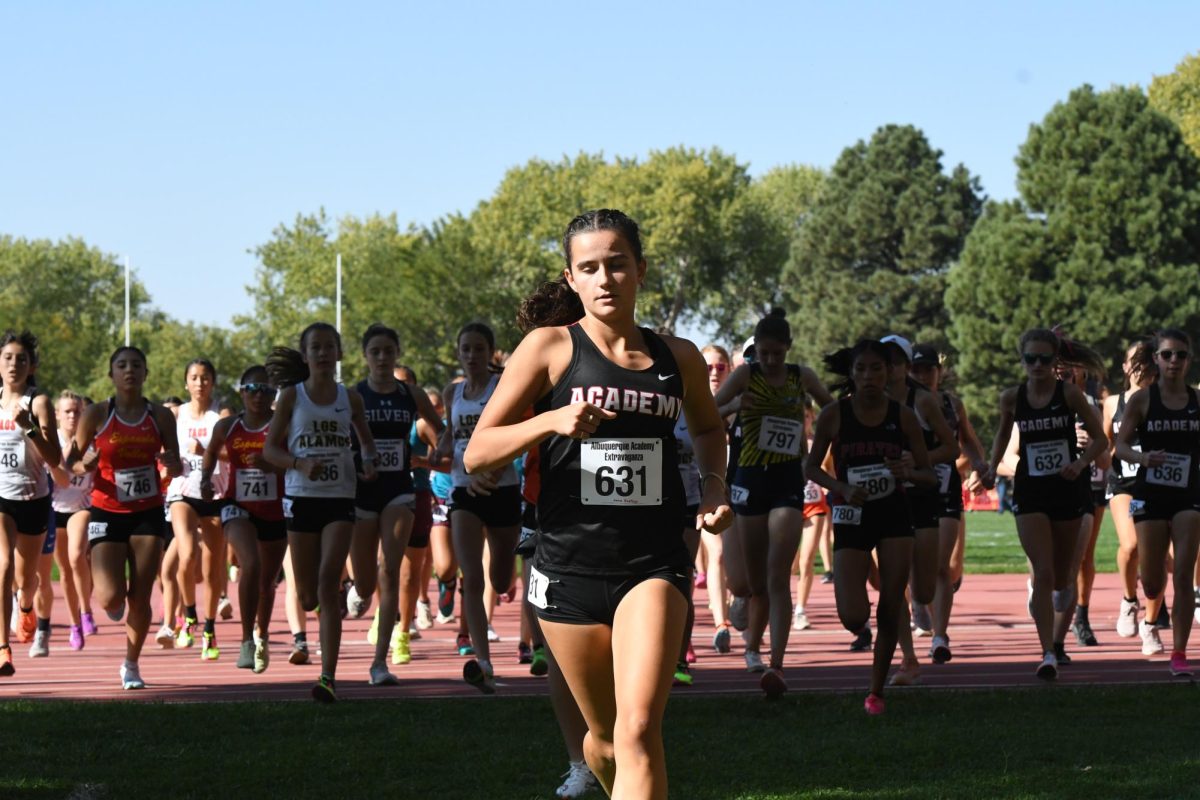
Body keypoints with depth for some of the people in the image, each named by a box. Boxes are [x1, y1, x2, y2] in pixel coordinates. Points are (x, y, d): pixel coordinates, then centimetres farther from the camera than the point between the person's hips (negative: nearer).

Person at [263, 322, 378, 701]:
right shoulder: (291, 397, 2)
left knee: (328, 582, -17)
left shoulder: (350, 398, 6)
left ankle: (328, 678, -19)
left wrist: (368, 461, -2)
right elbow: (270, 448, 2)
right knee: (308, 598, 5)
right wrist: (300, 464, -16)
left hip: (340, 499, 0)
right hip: (301, 497, 0)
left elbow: (366, 439, 20)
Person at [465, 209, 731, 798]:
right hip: (570, 566, 0)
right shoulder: (550, 346, -2)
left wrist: (713, 484, 10)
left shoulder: (677, 357, 7)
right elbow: (476, 455, -5)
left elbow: (708, 428, 30)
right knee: (604, 736, 14)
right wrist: (551, 421, -21)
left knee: (639, 729, -19)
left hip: (652, 564, 0)